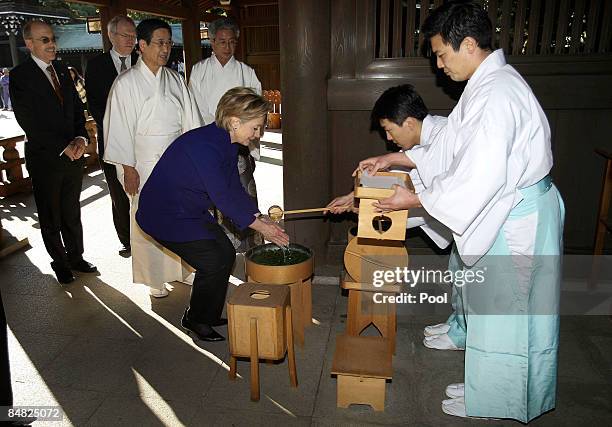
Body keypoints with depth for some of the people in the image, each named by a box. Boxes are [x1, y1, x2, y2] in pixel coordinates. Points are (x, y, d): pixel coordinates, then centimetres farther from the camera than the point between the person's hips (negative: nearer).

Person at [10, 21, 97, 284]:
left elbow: (77, 107, 9)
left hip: (73, 154, 5)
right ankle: (60, 263, 27)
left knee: (72, 213, 15)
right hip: (45, 159, -5)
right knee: (50, 218, 11)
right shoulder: (20, 75, -9)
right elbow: (29, 122, -14)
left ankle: (76, 257, 30)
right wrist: (64, 147, -16)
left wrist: (80, 138, -8)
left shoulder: (62, 70, 9)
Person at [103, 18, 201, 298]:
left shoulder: (174, 80, 6)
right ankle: (154, 278, 21)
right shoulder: (127, 83, -7)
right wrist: (128, 169, -9)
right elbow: (119, 128, -7)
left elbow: (190, 121, 9)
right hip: (144, 166, -4)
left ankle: (180, 268, 26)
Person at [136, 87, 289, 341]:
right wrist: (258, 225, -20)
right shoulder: (204, 146, -29)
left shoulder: (228, 143, 1)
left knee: (226, 253, 6)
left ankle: (209, 315, 24)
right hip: (164, 215, -9)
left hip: (191, 212, 9)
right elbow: (222, 196, -28)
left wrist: (260, 218, -7)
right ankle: (195, 320, 14)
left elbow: (234, 188, 5)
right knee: (213, 262, -11)